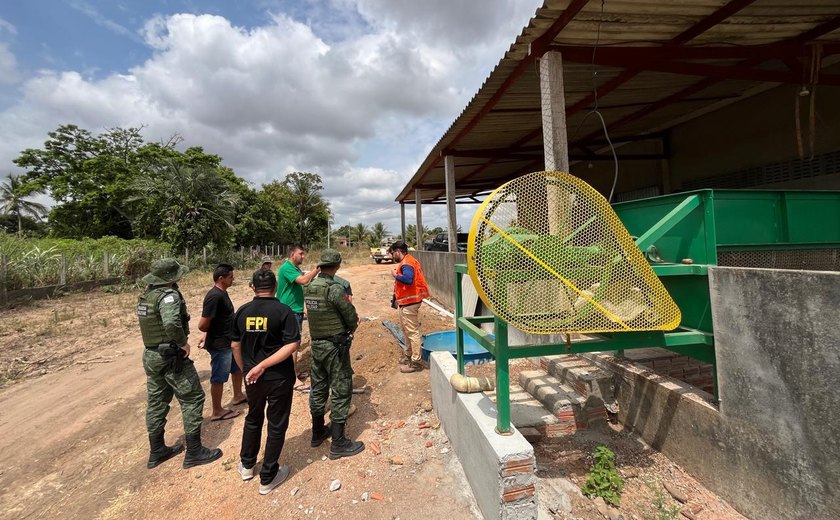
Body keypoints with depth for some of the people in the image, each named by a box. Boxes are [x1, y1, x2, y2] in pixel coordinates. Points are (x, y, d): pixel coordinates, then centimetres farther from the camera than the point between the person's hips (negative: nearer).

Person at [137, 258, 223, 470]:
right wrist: (184, 343, -22)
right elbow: (172, 324, -38)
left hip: (151, 355, 9)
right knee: (193, 398, 2)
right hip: (171, 357, -9)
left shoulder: (147, 294, 7)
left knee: (156, 402, 18)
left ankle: (156, 451, 31)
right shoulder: (168, 295, -22)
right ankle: (194, 452, 9)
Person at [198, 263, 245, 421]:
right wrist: (210, 335, -4)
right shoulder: (214, 296, -25)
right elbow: (203, 325, -25)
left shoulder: (222, 293, 5)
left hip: (230, 342, 10)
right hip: (219, 345, -10)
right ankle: (217, 412, 21)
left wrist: (206, 336, 14)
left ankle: (238, 396, 43)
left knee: (238, 366, 24)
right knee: (219, 378, 5)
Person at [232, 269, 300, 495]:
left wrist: (246, 369, 17)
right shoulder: (283, 311, -16)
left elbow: (235, 345, 5)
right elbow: (293, 344, -24)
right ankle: (267, 478, 23)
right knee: (276, 425, 11)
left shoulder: (242, 311, -3)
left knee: (253, 419, 27)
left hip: (252, 377, 5)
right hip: (279, 378, -4)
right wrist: (263, 365, -19)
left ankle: (247, 465, 43)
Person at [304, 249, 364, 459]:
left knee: (318, 388, 19)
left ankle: (318, 433, 35)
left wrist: (350, 321, 8)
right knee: (341, 391, 2)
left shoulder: (309, 287, 2)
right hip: (335, 346, -8)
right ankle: (338, 444, 11)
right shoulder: (335, 288, -21)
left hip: (316, 343, 8)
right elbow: (351, 317, -16)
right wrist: (351, 328, 7)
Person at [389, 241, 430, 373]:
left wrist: (395, 275, -21)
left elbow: (408, 279, -34)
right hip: (406, 302, 11)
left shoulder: (407, 263, -19)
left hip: (409, 303, -11)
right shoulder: (407, 262, 14)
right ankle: (409, 355, 33)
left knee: (412, 332, -4)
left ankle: (416, 362, 3)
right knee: (406, 330, 20)